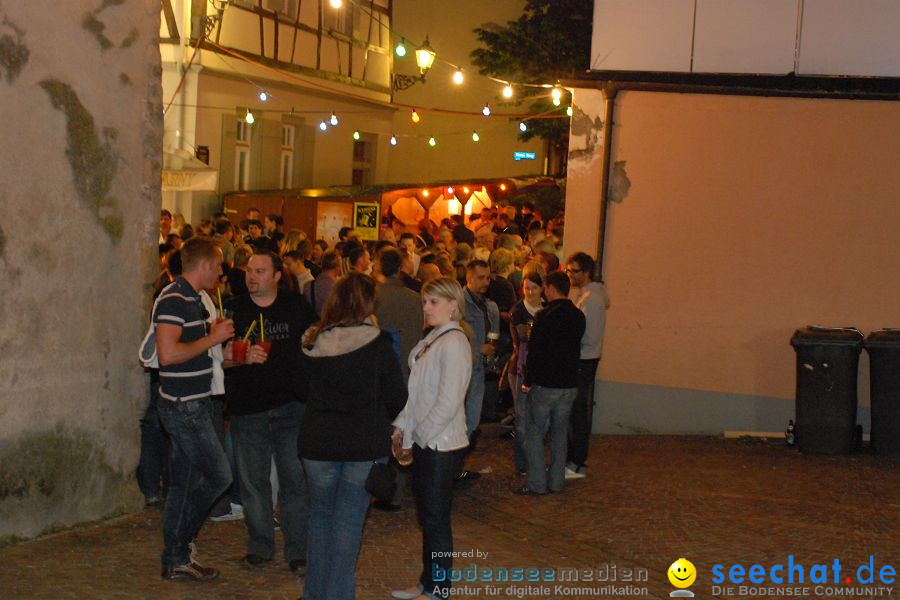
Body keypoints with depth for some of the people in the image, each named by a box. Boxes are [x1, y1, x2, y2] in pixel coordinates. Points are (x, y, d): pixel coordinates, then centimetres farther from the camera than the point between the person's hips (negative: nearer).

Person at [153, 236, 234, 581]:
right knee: (219, 476, -6)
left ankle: (176, 560, 18)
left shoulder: (191, 300, 16)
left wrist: (216, 336, 9)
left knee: (184, 485, 12)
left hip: (193, 406, 10)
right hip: (184, 408, -10)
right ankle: (178, 545, 5)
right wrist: (212, 339, -17)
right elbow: (168, 353, -26)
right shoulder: (173, 301, -16)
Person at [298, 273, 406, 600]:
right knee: (348, 522, 6)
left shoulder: (313, 343, -4)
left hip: (318, 441, 2)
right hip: (366, 444, -2)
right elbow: (397, 397, -5)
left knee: (321, 516, 18)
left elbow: (303, 389, 8)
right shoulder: (377, 343, -11)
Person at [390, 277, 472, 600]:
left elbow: (448, 403, -21)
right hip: (424, 442, 8)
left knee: (436, 519, 2)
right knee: (427, 516, 16)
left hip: (442, 445, -8)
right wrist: (402, 426, 4)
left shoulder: (454, 343, -17)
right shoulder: (430, 340, 10)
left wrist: (419, 434, -13)